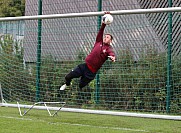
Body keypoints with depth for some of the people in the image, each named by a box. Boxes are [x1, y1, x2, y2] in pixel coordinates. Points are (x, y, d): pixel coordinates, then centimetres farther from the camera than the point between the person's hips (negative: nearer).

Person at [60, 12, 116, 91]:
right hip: (85, 66, 5)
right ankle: (67, 84, 41)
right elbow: (101, 31, 2)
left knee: (81, 86, -2)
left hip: (91, 72, -4)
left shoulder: (109, 48, -6)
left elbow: (111, 53, -29)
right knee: (68, 77, 9)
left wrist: (113, 57, -53)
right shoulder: (99, 42, 8)